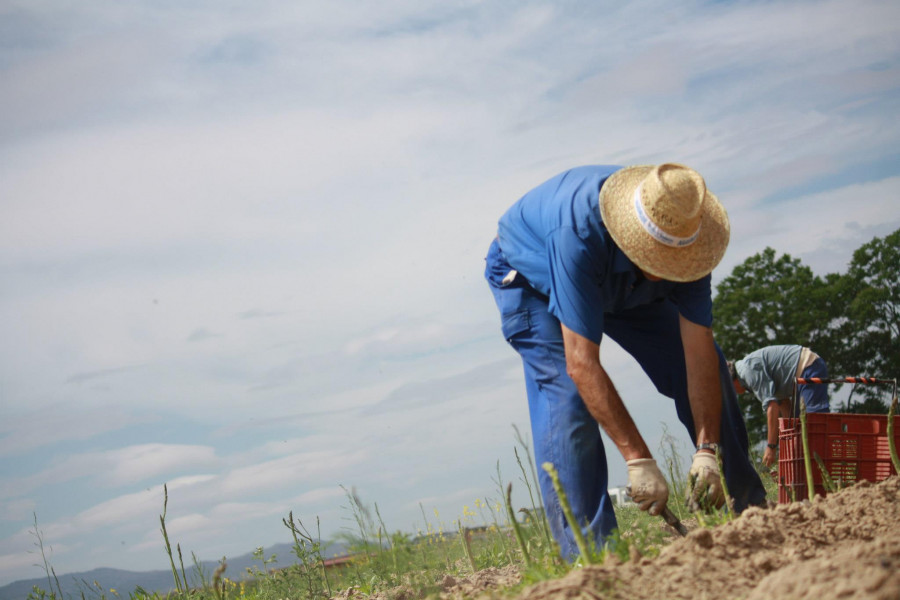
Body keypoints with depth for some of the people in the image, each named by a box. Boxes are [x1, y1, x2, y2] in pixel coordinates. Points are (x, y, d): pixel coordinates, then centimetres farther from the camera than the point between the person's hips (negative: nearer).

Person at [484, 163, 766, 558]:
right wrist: (638, 459, -48)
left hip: (623, 285, 5)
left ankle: (749, 511, 15)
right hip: (530, 276, -4)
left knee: (707, 371, -2)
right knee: (566, 397, -25)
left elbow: (698, 351, -29)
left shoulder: (683, 234, -32)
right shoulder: (579, 232, -47)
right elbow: (582, 364, -46)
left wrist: (708, 449, -36)